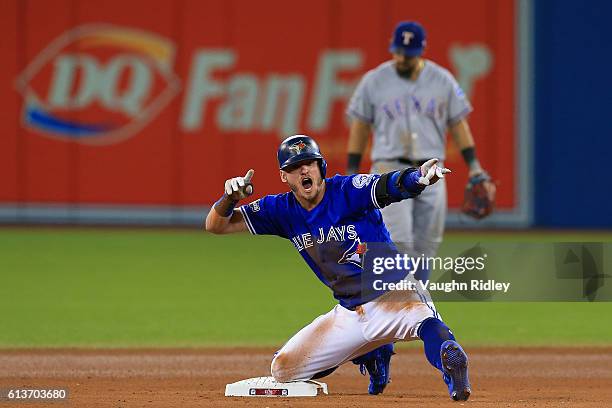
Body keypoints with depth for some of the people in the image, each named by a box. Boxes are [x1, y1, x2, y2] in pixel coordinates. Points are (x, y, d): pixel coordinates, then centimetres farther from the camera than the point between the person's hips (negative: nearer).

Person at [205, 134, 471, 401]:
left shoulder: (348, 191, -13)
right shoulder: (283, 210, 3)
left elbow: (391, 186, -33)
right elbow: (215, 226, 5)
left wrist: (419, 177, -57)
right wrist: (230, 198, -18)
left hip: (393, 294, -8)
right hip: (350, 312, 8)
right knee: (283, 369, 9)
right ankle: (370, 355, 20)